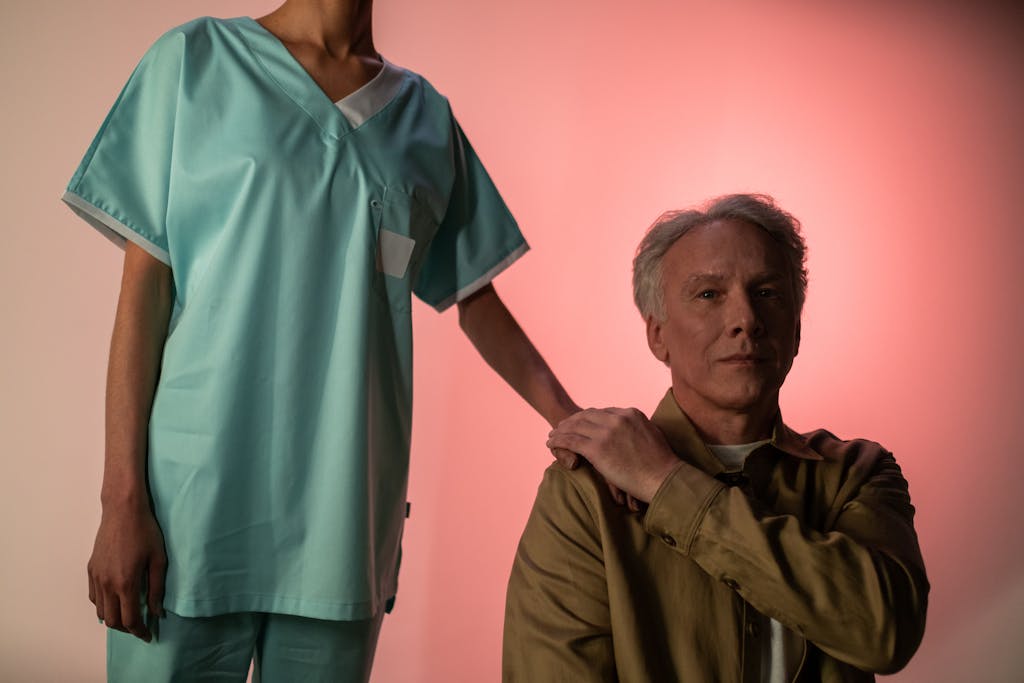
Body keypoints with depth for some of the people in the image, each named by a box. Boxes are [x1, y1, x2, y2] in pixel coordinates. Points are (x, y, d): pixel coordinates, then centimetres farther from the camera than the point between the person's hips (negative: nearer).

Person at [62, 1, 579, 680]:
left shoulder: (428, 115, 13)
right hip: (194, 505, -2)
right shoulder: (196, 60, 4)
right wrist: (123, 499, -7)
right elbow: (146, 286, -1)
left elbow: (476, 301, 16)